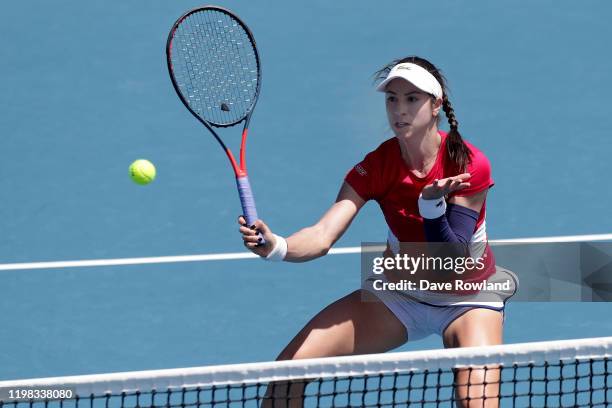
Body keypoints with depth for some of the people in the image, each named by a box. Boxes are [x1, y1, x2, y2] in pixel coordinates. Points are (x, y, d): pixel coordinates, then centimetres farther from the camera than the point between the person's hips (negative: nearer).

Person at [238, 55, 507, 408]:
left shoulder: (469, 165, -23)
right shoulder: (376, 167, -16)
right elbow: (323, 236, -27)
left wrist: (432, 205, -43)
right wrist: (275, 246, -47)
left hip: (465, 297, -3)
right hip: (400, 294, 3)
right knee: (289, 367, -9)